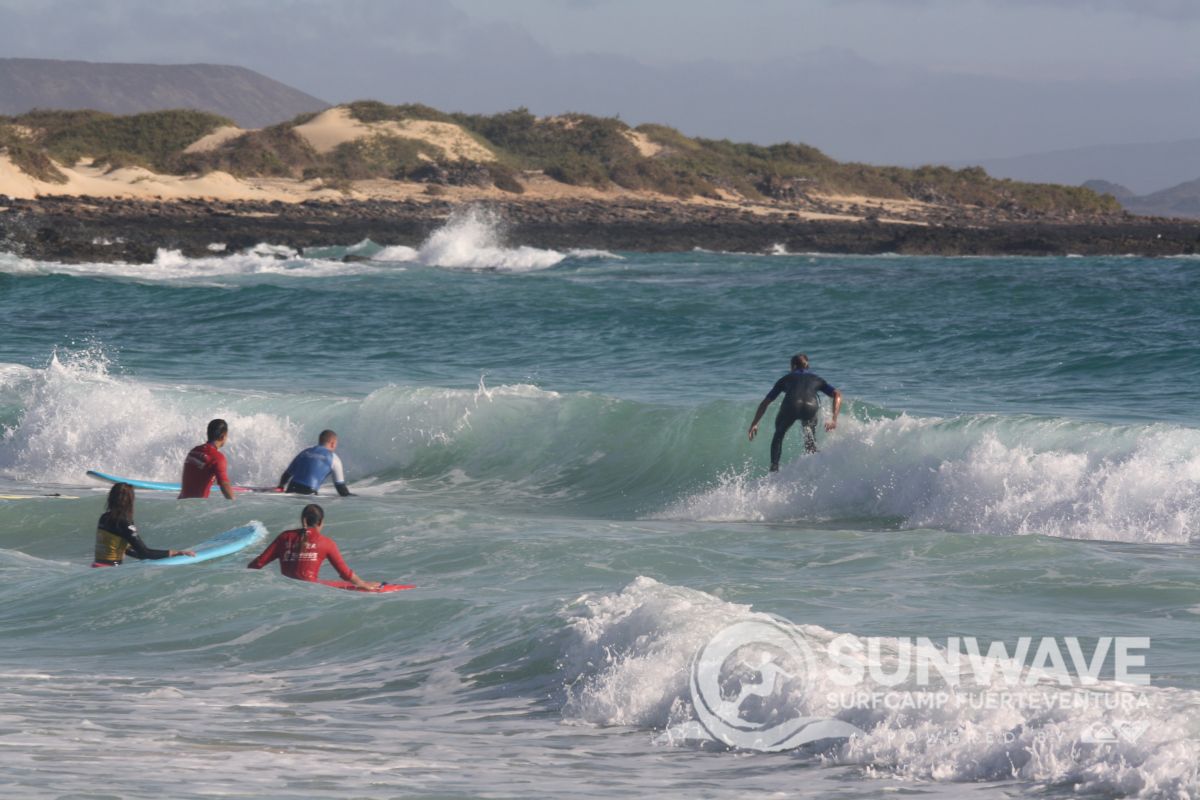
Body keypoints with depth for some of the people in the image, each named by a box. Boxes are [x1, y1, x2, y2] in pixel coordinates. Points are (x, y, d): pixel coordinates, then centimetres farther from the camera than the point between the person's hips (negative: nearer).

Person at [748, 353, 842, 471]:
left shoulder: (786, 379, 34)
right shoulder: (816, 379, 35)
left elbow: (765, 402, 32)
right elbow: (837, 394, 21)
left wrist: (754, 424, 37)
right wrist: (834, 419, 15)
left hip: (791, 405, -1)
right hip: (811, 406, 1)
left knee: (779, 434, 27)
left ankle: (774, 468, 13)